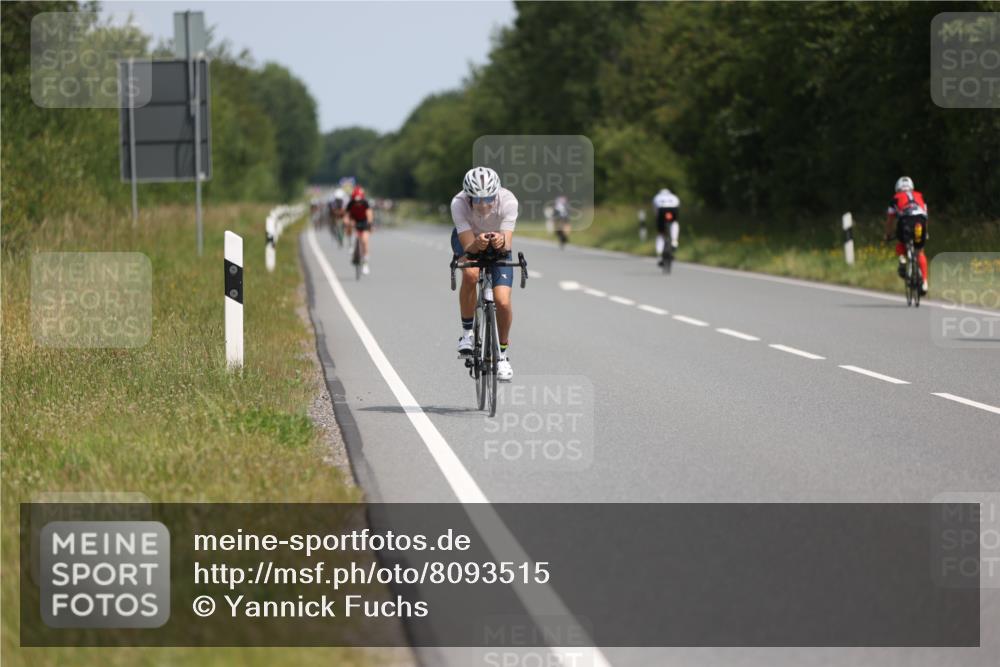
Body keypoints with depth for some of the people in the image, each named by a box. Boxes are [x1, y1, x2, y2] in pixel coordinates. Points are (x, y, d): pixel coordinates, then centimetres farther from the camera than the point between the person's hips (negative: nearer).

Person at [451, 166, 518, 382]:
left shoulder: (508, 201, -34)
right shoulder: (459, 203, -35)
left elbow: (507, 245, -37)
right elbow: (468, 246, -36)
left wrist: (501, 242, -60)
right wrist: (478, 243, -58)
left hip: (498, 246, 1)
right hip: (467, 241, -1)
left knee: (503, 302, -15)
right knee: (470, 274, -35)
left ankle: (502, 354, 12)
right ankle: (467, 331, -13)